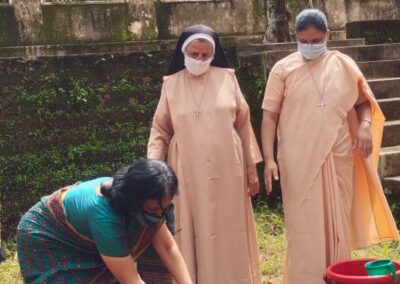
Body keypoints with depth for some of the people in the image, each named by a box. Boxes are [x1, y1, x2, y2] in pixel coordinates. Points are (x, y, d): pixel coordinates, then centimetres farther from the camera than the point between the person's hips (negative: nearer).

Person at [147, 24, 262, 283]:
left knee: (228, 234, 6)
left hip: (226, 171, 0)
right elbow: (160, 131, 5)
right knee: (193, 236, 3)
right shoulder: (171, 84, 2)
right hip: (188, 173, 0)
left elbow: (243, 125, 5)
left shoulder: (227, 78, 2)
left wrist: (252, 169, 5)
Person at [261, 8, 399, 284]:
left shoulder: (344, 65, 6)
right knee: (306, 227, 0)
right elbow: (270, 116, -1)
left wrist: (365, 126, -4)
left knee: (338, 224, 10)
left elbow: (363, 102, 17)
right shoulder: (284, 69, 0)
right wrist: (269, 159, -10)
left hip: (339, 159, 2)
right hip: (299, 162, -2)